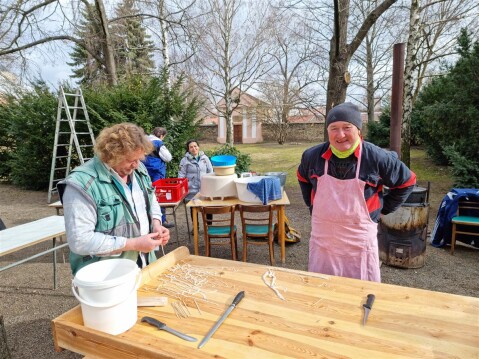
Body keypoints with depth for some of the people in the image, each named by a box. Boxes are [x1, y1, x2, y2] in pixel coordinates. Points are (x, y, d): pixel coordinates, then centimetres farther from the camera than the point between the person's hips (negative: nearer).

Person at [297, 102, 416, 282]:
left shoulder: (378, 158, -12)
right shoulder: (312, 156, -5)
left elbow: (407, 182, 5)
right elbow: (303, 178, 17)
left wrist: (382, 209, 2)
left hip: (360, 242, -2)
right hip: (322, 240, 3)